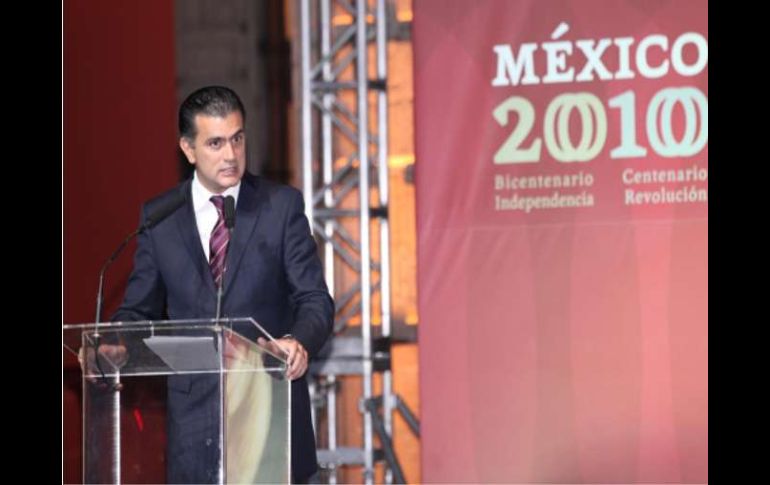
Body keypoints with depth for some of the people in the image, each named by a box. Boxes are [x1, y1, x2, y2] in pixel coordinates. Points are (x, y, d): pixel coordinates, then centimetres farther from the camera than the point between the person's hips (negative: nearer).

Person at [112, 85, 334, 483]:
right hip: (194, 411, 1)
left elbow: (314, 298, -2)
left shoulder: (282, 205, 2)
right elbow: (139, 310, 10)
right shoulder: (158, 216, 7)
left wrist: (298, 342, -24)